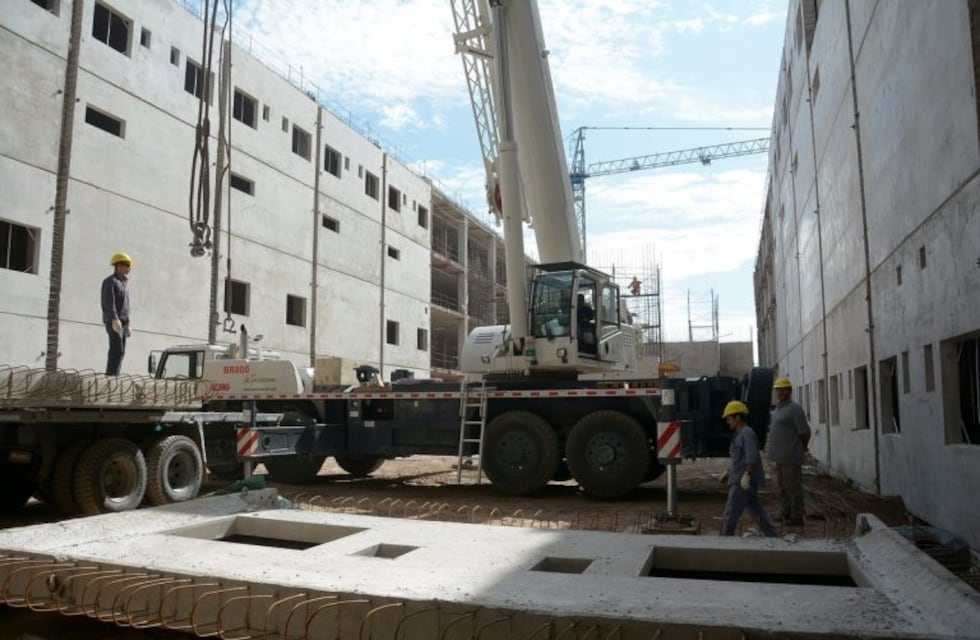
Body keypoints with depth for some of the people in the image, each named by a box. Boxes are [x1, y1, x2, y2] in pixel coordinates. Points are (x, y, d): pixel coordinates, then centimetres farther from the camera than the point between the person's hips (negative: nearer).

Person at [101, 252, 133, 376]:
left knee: (119, 352, 6)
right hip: (113, 322, -8)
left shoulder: (124, 282, 20)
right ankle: (111, 376, -18)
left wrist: (127, 326, 21)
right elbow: (109, 302, -19)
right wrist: (114, 319, -31)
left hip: (123, 322, 8)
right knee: (117, 351, -16)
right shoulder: (110, 281, -7)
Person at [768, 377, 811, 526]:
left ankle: (797, 517, 6)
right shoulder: (778, 408, 15)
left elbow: (805, 432, -14)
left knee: (793, 487, -2)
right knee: (783, 487, 16)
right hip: (780, 457, 9)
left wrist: (802, 449, -1)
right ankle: (787, 513, 26)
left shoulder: (794, 409, -13)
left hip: (791, 457, -9)